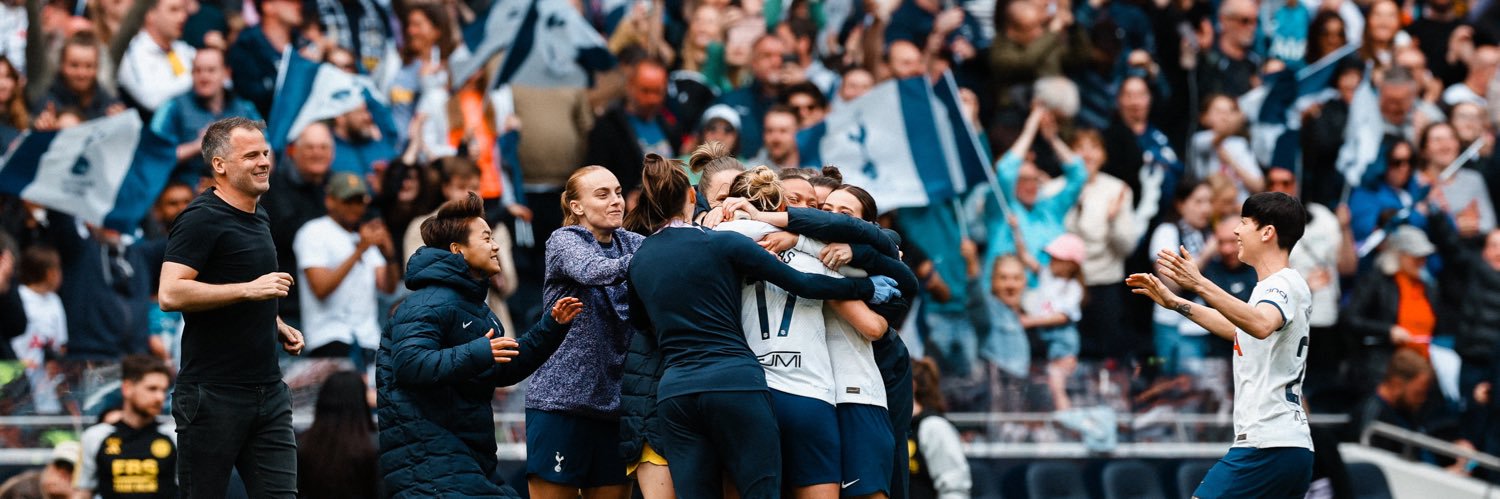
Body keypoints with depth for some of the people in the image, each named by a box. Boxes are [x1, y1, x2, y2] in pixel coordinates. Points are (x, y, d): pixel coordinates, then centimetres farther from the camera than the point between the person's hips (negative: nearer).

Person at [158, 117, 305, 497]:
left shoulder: (258, 218, 17)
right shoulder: (202, 219, -10)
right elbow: (171, 294, -22)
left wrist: (276, 326, 14)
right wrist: (249, 290, -23)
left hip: (268, 392, 8)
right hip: (212, 393, -8)